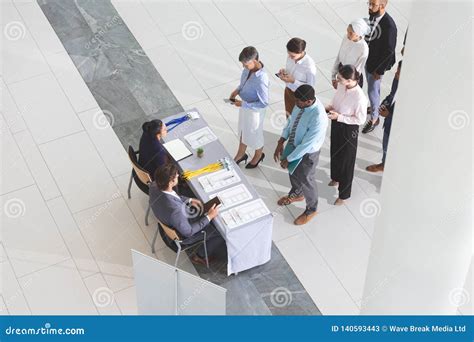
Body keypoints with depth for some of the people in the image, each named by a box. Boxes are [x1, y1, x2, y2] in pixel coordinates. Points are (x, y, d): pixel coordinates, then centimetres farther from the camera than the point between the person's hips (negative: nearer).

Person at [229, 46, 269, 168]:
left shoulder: (261, 79, -39)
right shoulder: (249, 68, -16)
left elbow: (264, 103, -30)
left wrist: (243, 104, -26)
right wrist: (237, 90, -8)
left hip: (254, 110, -7)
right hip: (245, 105, 7)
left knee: (254, 134, 20)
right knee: (243, 130, 28)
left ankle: (258, 155, 49)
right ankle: (241, 154, 52)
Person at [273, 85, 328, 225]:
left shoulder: (318, 118, -40)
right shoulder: (302, 103, -17)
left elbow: (306, 145, -31)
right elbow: (291, 120, 1)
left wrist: (288, 159, -20)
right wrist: (281, 142, -4)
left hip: (307, 153, -7)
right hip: (294, 144, 7)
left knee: (305, 180, 17)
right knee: (293, 172, 30)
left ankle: (311, 209, 45)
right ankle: (296, 194, 62)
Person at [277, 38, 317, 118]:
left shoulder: (309, 66, -34)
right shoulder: (291, 57, -16)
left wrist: (293, 81, -32)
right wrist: (284, 72, -18)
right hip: (288, 90, 6)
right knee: (289, 115, 26)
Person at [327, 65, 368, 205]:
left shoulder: (359, 97, -35)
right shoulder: (341, 85, -14)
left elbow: (360, 119, -23)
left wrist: (339, 117, -26)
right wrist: (329, 108, -12)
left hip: (349, 130, -7)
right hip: (336, 125, 7)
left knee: (346, 160, 13)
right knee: (335, 153, 30)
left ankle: (344, 194, 33)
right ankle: (336, 178, 59)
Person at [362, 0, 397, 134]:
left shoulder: (389, 25, -31)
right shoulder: (372, 15, -9)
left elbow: (389, 51, -23)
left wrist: (379, 70, -17)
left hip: (378, 63, -6)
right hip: (367, 59, 7)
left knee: (372, 91, 8)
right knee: (373, 87, 26)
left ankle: (374, 118, 28)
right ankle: (375, 107, 49)